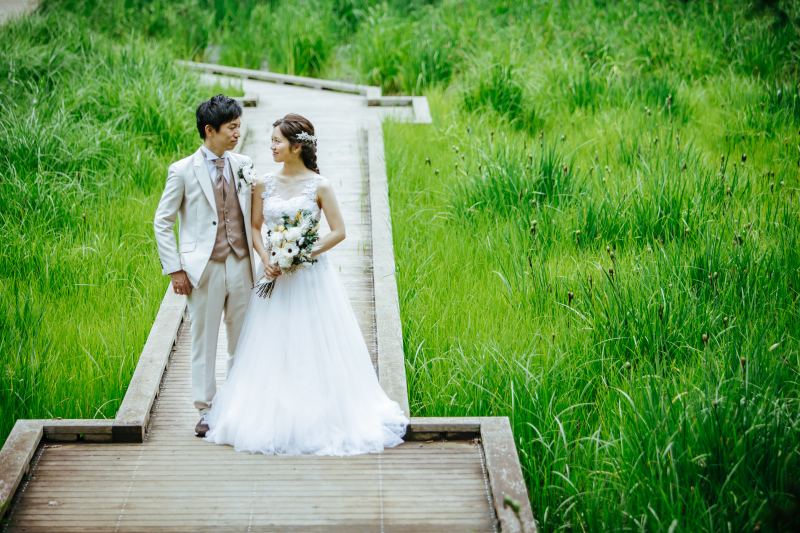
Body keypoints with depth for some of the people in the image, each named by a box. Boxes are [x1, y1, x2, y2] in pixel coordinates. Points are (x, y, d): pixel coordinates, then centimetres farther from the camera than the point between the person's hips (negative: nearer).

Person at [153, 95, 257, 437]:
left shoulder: (243, 165, 6)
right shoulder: (183, 171, -6)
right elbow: (162, 223, -2)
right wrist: (174, 270, -6)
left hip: (241, 267, 4)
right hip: (204, 269, -3)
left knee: (242, 341, 9)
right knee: (204, 341, 6)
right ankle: (206, 411, 16)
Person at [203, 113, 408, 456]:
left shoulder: (319, 186, -7)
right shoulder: (264, 185, 3)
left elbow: (338, 231, -6)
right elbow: (255, 227, 8)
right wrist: (266, 258, -9)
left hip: (311, 276, -3)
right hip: (276, 277, 3)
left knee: (315, 348, 0)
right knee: (274, 348, 6)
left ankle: (318, 418, 11)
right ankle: (274, 417, 16)